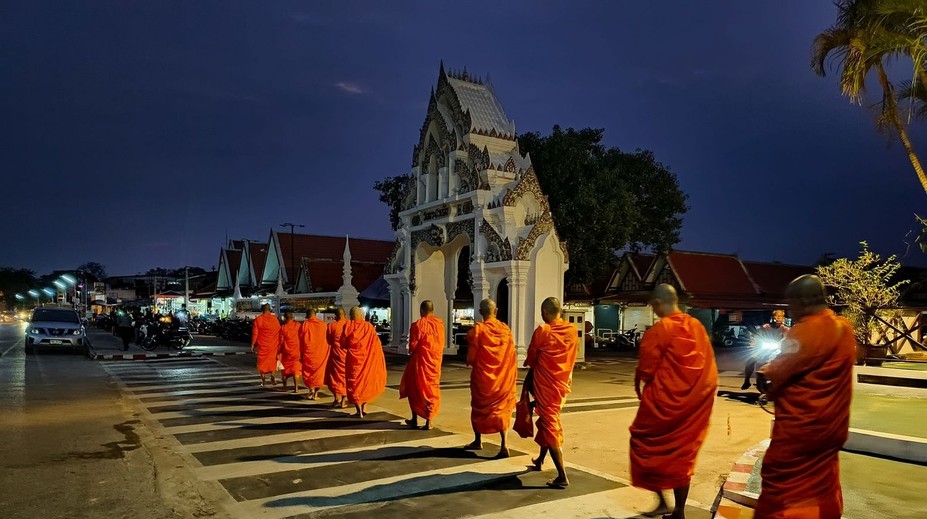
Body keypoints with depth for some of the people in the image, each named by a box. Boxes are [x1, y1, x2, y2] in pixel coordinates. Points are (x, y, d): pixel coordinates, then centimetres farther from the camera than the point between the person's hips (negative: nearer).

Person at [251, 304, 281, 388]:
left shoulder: (258, 319, -7)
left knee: (262, 362, 8)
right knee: (272, 361, 16)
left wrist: (253, 345, 1)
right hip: (273, 345, 2)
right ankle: (272, 377, 5)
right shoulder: (275, 318, -3)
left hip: (262, 345, -1)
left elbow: (255, 333, -7)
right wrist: (279, 345, 9)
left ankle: (263, 381, 9)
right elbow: (279, 332, 0)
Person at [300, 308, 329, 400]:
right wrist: (325, 351, 16)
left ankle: (311, 388, -11)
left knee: (308, 372, 10)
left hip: (309, 353, -2)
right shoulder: (323, 324, 1)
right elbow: (327, 338, 6)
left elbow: (301, 341, -1)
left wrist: (301, 354, 7)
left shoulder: (305, 324, -4)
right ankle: (316, 393, 8)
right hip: (321, 353, 2)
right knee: (319, 372, 10)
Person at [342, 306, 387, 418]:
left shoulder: (348, 325, -5)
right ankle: (364, 407, 15)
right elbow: (376, 343, 0)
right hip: (367, 359, 2)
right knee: (367, 381, 19)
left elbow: (343, 343, -1)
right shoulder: (369, 326, -1)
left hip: (353, 359, -2)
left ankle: (359, 411, 2)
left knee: (355, 383, 6)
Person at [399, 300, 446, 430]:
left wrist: (411, 352, 8)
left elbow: (413, 345, -12)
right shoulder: (440, 323, 0)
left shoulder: (418, 324, -14)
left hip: (420, 361, -4)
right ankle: (429, 421, 8)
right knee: (432, 390, 10)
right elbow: (442, 344, 5)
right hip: (435, 360, 4)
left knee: (415, 389, 12)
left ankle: (415, 420, 18)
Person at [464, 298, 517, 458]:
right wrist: (512, 377, 12)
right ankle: (504, 445, -7)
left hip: (483, 376, -2)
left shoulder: (477, 329, -13)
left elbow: (471, 357, -11)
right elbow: (511, 355, 1)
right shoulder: (506, 329, -3)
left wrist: (470, 362, 10)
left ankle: (478, 441, 31)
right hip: (504, 377, 2)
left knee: (479, 408, 17)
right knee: (502, 409, 9)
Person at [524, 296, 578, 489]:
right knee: (548, 420, 23)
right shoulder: (572, 330, -1)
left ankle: (562, 477, -9)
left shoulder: (542, 331, -15)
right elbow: (572, 358, 8)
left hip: (545, 384, -6)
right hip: (563, 382, 6)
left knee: (550, 425, -4)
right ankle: (540, 459, 40)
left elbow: (531, 358, -3)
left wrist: (530, 364, 19)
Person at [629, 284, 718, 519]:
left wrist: (637, 383, 5)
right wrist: (698, 390, 17)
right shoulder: (697, 326, 3)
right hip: (694, 401, 6)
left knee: (645, 443, 13)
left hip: (663, 401, -6)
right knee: (683, 453, 15)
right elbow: (708, 367, 8)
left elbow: (645, 370, -14)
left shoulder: (658, 330, -16)